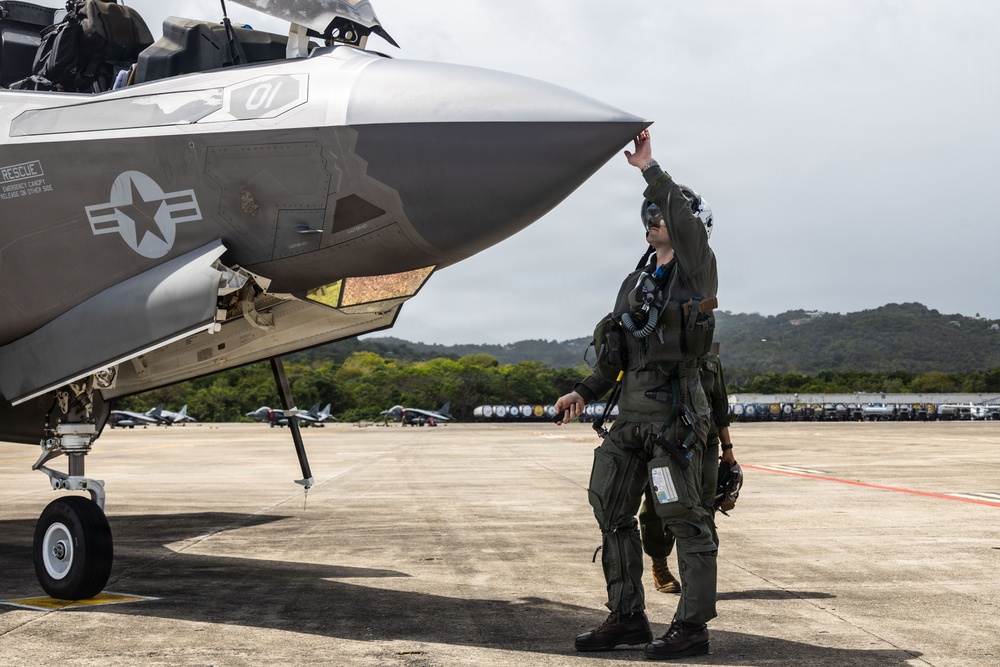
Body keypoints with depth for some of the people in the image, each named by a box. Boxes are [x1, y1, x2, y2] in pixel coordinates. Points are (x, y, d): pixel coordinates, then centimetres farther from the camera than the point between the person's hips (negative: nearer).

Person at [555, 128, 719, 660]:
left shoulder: (696, 271, -1)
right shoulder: (635, 283, 20)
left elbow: (687, 222, -23)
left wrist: (650, 170, -18)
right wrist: (586, 392, 12)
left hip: (674, 410, -8)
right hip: (631, 411, 8)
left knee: (684, 517, -5)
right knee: (611, 511, 9)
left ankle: (692, 627, 0)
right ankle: (627, 618, 18)